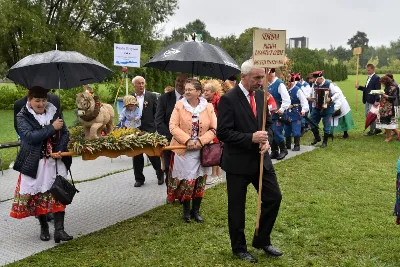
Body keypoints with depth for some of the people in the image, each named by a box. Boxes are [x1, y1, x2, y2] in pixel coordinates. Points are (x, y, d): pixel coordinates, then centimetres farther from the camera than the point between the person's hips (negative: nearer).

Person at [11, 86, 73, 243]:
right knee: (38, 195, 7)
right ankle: (44, 227, 26)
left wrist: (60, 150, -13)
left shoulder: (54, 112, 4)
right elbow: (30, 136, -19)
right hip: (34, 164, -2)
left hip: (56, 161, 2)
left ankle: (59, 229, -1)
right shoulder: (22, 117, -4)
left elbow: (65, 133, 3)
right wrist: (52, 128, -20)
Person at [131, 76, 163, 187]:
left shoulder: (152, 96, 1)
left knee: (153, 154, 3)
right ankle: (139, 178, 20)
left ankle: (160, 175, 24)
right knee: (136, 156, 7)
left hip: (149, 130, -2)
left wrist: (156, 126, -4)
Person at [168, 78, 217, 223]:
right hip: (183, 150, -1)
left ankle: (196, 210, 25)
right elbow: (173, 126, -7)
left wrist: (201, 141, -16)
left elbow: (214, 128, -2)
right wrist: (187, 140, -18)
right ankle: (186, 210, 22)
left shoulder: (208, 107, 0)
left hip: (202, 150, 1)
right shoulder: (179, 105, -2)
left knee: (200, 181, 8)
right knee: (185, 181, 2)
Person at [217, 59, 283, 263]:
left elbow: (268, 123, 13)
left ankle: (262, 240, 29)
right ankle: (239, 248, 27)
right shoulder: (228, 99, -15)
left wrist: (267, 140, -8)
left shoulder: (261, 95, 5)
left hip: (260, 159, 6)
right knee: (236, 207, 7)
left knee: (274, 198, 9)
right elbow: (223, 133, -18)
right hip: (238, 162, -6)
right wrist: (251, 138, -24)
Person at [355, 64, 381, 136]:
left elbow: (378, 90, -17)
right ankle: (376, 129, 24)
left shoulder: (376, 78, -12)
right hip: (367, 100, 9)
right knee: (367, 115, 13)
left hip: (373, 101, -9)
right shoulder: (369, 78, 15)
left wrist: (377, 100, -23)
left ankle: (371, 131, 11)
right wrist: (359, 87, 3)